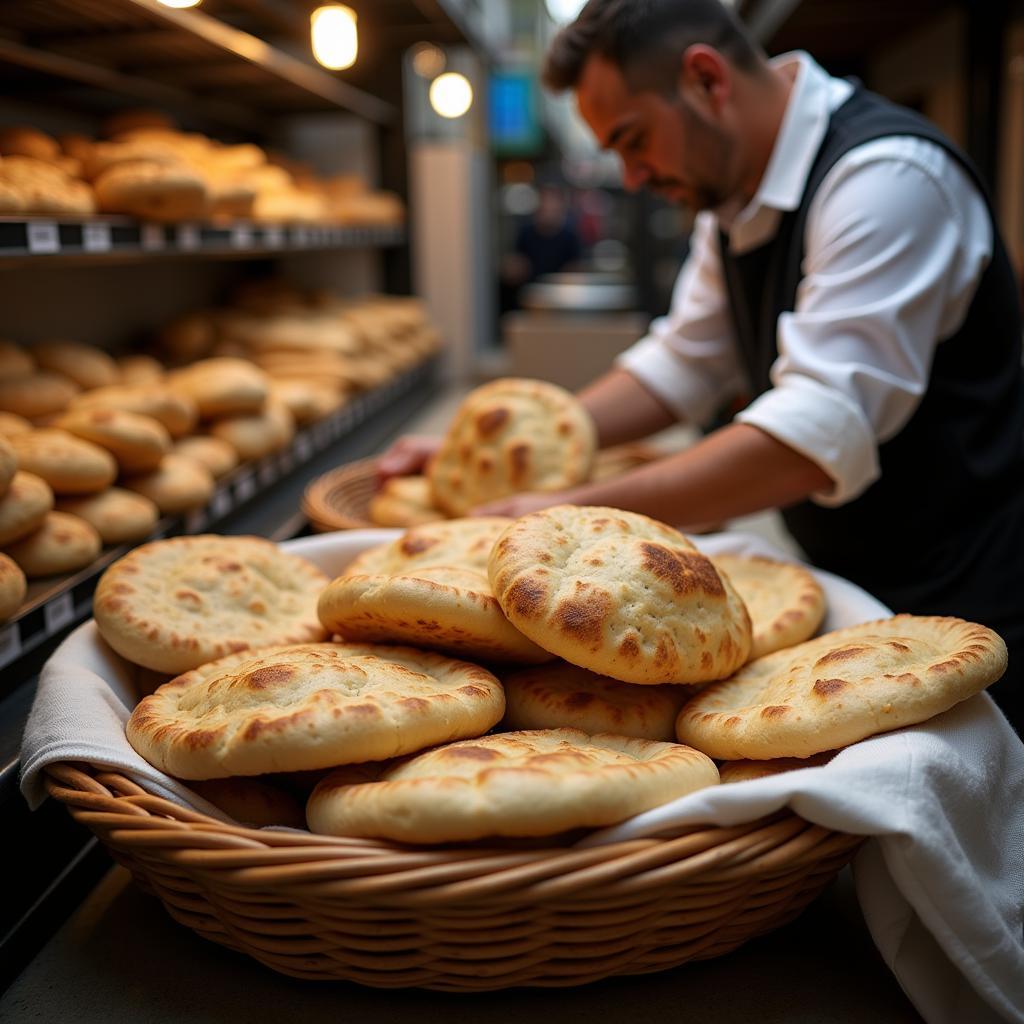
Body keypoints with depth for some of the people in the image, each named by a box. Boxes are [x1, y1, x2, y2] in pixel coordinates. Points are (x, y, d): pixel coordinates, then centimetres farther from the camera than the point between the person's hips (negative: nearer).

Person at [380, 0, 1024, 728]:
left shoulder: (887, 175, -23)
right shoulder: (736, 194, 6)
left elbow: (821, 435, -32)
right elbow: (682, 366, 10)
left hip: (953, 611, -8)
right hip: (845, 587, 8)